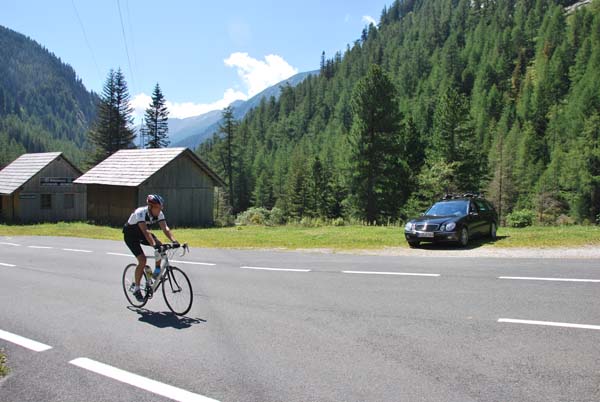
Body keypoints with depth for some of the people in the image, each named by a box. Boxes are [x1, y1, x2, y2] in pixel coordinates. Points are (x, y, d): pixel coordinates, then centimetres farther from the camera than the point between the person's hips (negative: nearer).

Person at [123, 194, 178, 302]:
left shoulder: (159, 214, -18)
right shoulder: (140, 213, -35)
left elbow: (165, 228, -27)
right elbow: (145, 231, -47)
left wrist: (174, 241, -43)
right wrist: (154, 245, -59)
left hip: (141, 233, 6)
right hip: (130, 235, -6)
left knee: (160, 246, -21)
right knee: (142, 260, -19)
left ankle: (157, 271, -1)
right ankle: (136, 289, -3)